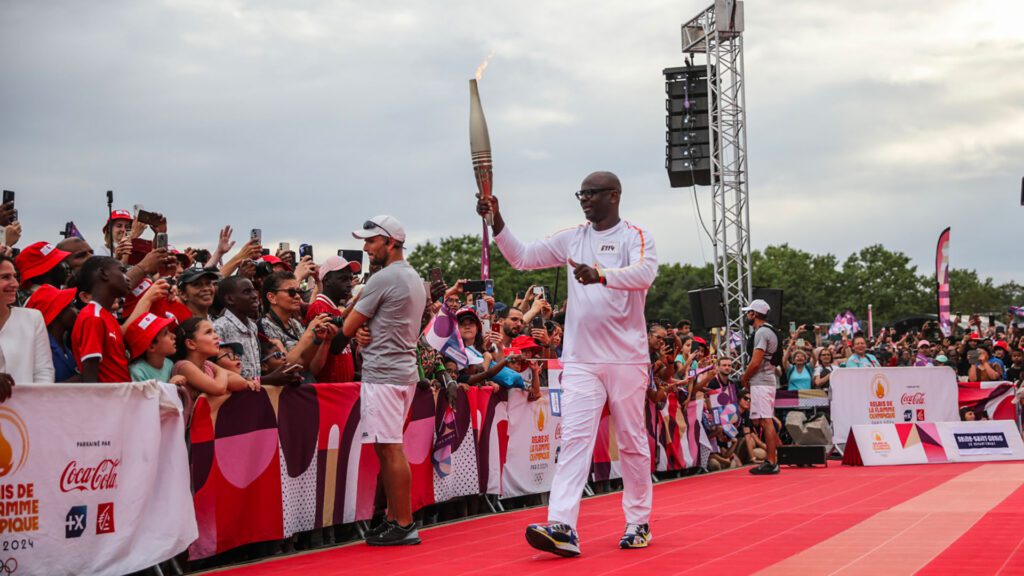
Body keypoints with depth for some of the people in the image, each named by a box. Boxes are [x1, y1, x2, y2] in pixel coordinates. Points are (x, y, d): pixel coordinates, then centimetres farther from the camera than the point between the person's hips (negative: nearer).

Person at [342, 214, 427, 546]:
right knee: (389, 449, 13)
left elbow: (347, 328, -10)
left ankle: (404, 525, -6)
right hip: (405, 370, 10)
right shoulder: (415, 279, 16)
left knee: (389, 448, -7)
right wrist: (367, 331, 2)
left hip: (382, 374, -10)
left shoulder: (382, 279, -13)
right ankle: (394, 518, 17)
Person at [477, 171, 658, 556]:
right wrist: (496, 222, -7)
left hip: (627, 358, -3)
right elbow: (522, 258, 9)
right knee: (574, 438, -8)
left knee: (632, 441, 7)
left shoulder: (635, 236, -4)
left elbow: (645, 273, -23)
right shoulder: (570, 238, 10)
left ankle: (639, 523, 20)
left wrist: (601, 275, -41)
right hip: (581, 358, 3)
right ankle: (562, 527, -18)